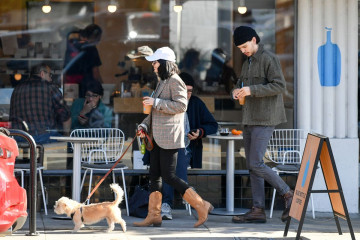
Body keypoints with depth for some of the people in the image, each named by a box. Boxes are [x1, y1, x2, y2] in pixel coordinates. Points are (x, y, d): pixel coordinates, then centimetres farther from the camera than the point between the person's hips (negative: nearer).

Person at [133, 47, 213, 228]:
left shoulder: (175, 81, -11)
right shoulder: (162, 82, 18)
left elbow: (181, 105, -21)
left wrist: (155, 102, -21)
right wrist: (144, 126, 12)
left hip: (169, 137, -10)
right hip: (157, 137, 10)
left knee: (168, 176, -10)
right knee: (154, 175, 7)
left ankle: (201, 206, -3)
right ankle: (154, 215, 9)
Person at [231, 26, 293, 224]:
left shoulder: (269, 59, -9)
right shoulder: (247, 64, 19)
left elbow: (279, 86, -17)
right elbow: (240, 84, 27)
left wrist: (252, 90, -23)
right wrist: (237, 91, 3)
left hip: (264, 120, -9)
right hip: (250, 119, 9)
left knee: (255, 164, -14)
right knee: (252, 165, 5)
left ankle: (288, 194, -2)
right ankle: (258, 210, 5)